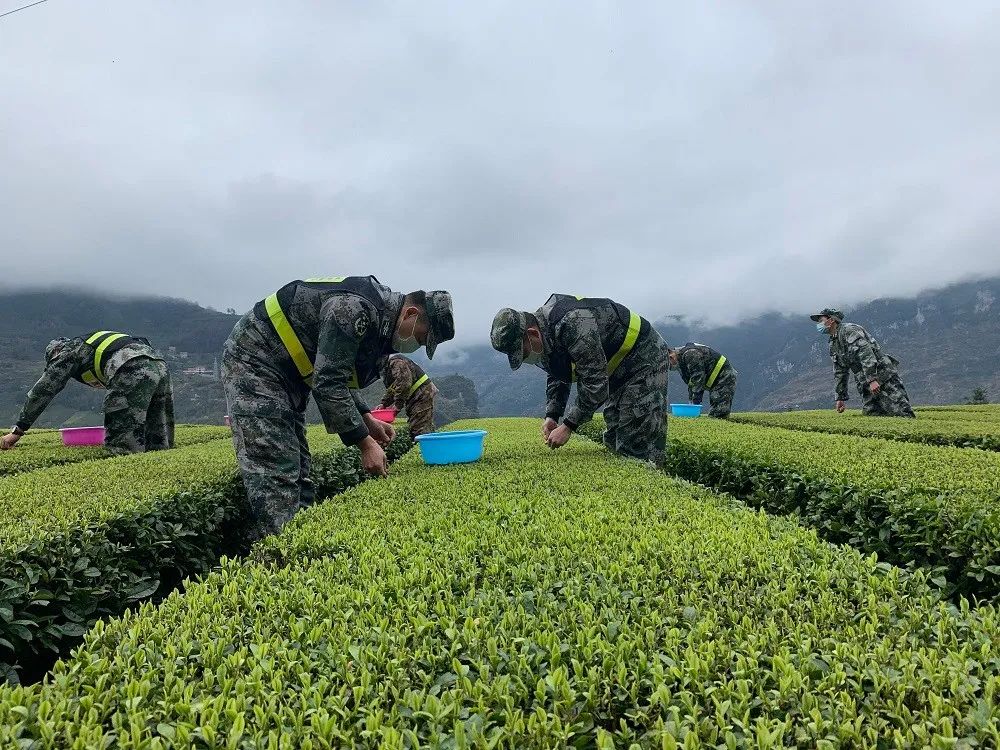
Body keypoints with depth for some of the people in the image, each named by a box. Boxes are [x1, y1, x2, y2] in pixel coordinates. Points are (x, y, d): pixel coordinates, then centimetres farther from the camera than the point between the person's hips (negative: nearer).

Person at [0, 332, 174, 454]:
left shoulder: (69, 350, 22)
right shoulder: (98, 343, 44)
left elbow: (44, 390, 19)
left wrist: (17, 431, 24)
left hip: (134, 373, -8)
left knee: (122, 448, -8)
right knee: (159, 448, 6)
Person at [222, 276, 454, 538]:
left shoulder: (379, 318, 5)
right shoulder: (353, 308, -27)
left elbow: (335, 375, 14)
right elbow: (328, 383, -28)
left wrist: (366, 420, 4)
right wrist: (365, 443, -23)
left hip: (284, 373, 10)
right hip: (254, 361, -10)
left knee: (296, 469, 7)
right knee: (276, 473, -15)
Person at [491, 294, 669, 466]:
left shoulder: (574, 324, -35)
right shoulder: (545, 333, -4)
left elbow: (595, 383, -33)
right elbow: (558, 377, 9)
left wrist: (568, 426, -26)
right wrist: (552, 416, -5)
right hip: (618, 369, 10)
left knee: (638, 448, -12)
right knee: (613, 440, 12)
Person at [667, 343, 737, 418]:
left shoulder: (690, 354, -20)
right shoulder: (681, 362, 12)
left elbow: (698, 378, -24)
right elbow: (691, 384, 16)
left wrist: (695, 402, -22)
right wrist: (691, 402, 6)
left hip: (725, 378, -11)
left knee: (719, 415, -15)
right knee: (713, 415, 9)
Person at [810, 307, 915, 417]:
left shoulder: (849, 330, -10)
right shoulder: (833, 346, 18)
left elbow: (866, 352, -22)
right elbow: (839, 373, 24)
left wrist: (872, 379, -30)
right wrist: (841, 397, 21)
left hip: (882, 376, -9)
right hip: (867, 385, 9)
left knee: (901, 413, -13)